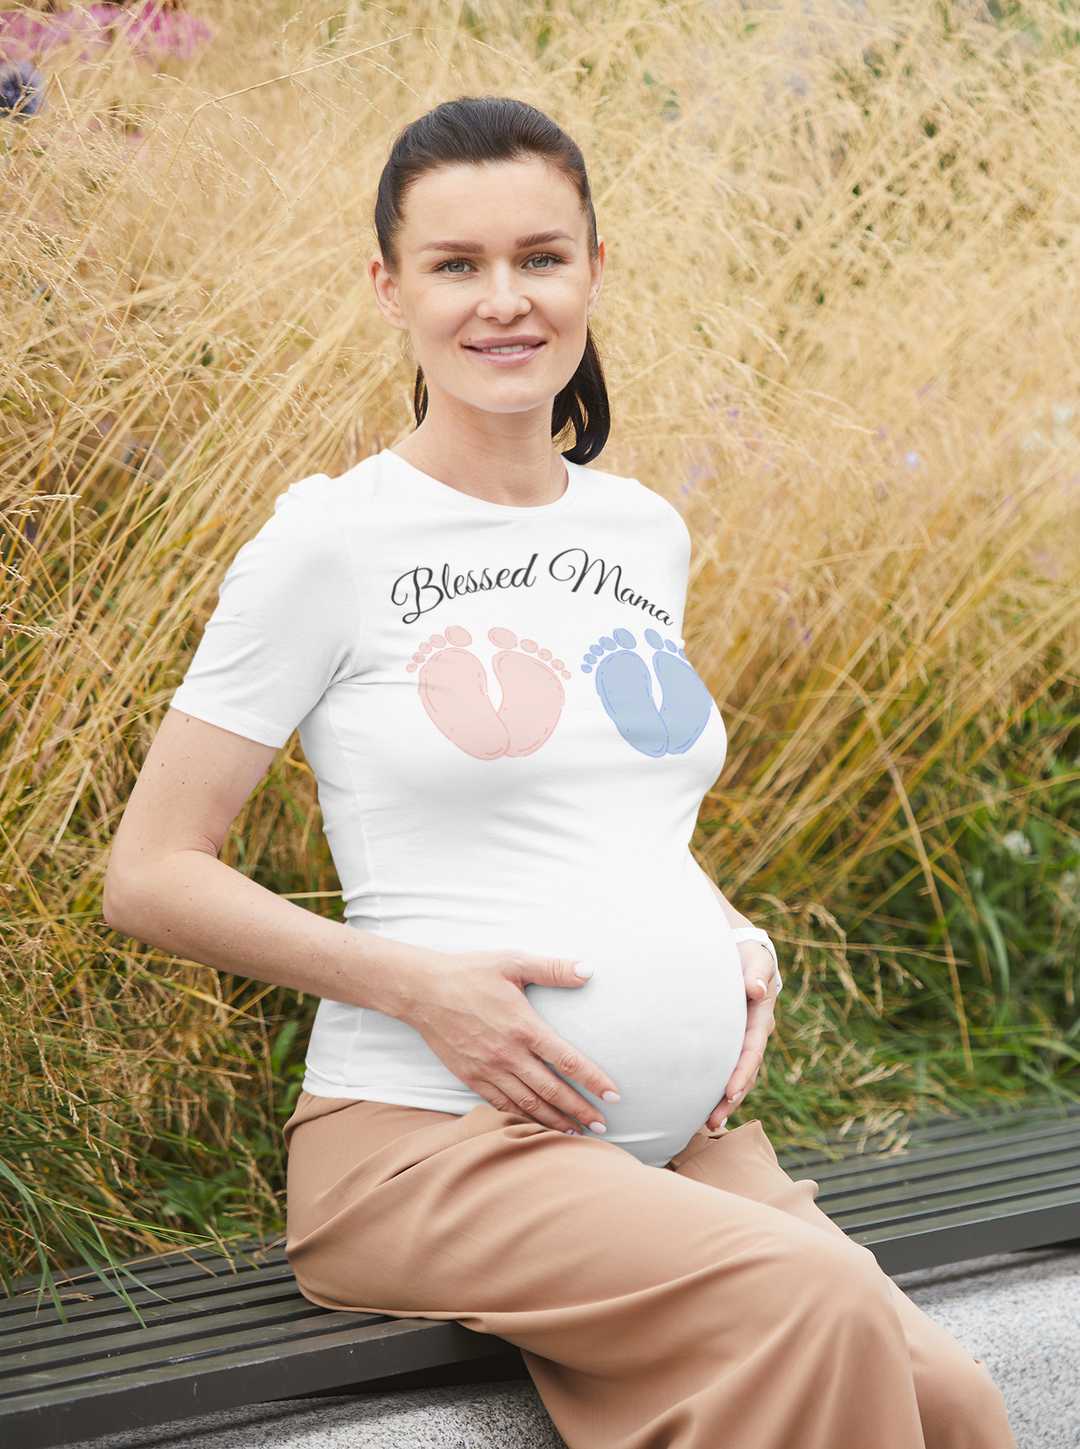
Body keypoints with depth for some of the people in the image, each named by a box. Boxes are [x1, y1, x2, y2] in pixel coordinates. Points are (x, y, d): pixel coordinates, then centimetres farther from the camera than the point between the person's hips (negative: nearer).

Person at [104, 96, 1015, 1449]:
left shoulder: (644, 531, 13)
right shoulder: (333, 539, -4)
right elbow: (150, 875, -5)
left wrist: (737, 940, 7)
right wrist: (417, 983, -16)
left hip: (689, 1136, 6)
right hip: (427, 1133, -5)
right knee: (818, 1310, -29)